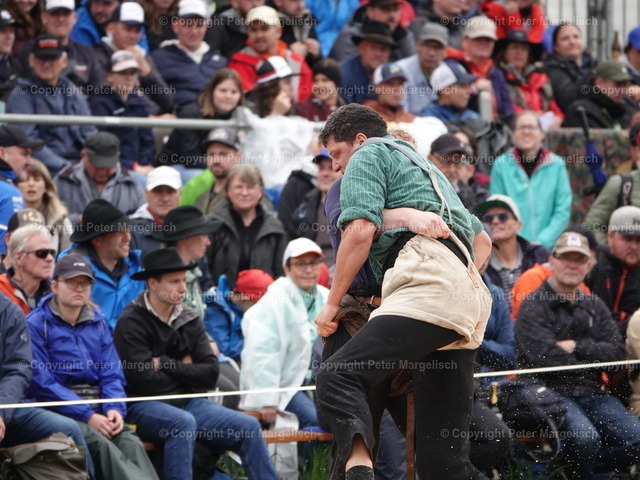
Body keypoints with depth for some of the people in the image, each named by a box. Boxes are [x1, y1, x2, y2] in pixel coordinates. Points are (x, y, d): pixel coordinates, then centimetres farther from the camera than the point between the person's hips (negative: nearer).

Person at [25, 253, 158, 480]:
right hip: (59, 411, -5)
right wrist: (87, 416, -15)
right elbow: (42, 382, -9)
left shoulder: (98, 324, 17)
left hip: (97, 409, 5)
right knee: (99, 443, -33)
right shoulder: (36, 324, -2)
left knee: (131, 443, -25)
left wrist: (115, 409, -9)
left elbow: (112, 374, 13)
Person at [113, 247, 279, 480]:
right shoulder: (131, 323, -9)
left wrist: (165, 364, -9)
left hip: (188, 402, 6)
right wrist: (184, 370, -1)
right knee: (183, 422, -37)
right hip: (145, 406, -6)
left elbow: (210, 374, 1)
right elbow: (144, 380, -18)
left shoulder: (189, 319, 10)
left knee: (248, 426, -10)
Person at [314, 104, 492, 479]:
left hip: (429, 284, -9)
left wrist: (332, 303, 3)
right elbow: (483, 240, 42)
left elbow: (360, 230, -3)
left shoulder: (368, 155, 13)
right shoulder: (424, 168, 39)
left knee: (338, 377, -24)